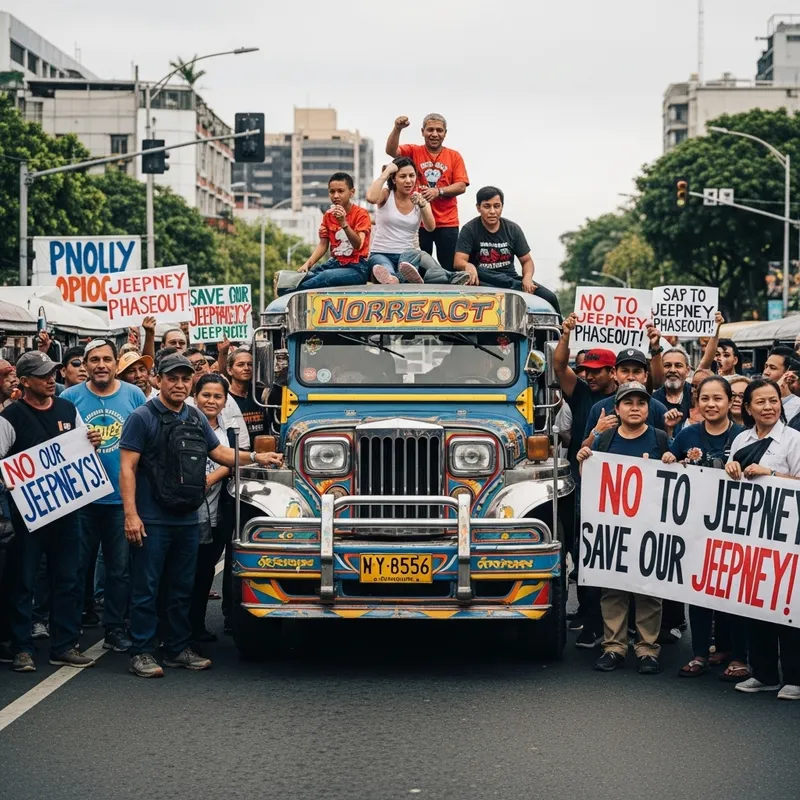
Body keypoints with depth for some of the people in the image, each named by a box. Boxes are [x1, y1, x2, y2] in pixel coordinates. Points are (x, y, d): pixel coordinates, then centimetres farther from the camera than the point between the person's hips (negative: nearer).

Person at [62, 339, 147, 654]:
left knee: (120, 567, 6)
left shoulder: (134, 395, 3)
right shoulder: (70, 397, 0)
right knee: (78, 564, 6)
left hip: (122, 495, 1)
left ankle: (115, 627, 15)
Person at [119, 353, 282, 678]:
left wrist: (256, 458, 7)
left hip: (187, 519, 7)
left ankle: (178, 648, 22)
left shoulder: (196, 418, 12)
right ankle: (141, 653, 3)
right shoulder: (142, 418, -7)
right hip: (152, 521, -6)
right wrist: (130, 514, -18)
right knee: (146, 588, -2)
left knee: (182, 588, 13)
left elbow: (219, 452, 22)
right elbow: (127, 468, -11)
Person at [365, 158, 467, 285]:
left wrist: (422, 205, -24)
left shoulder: (420, 199, 9)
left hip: (408, 254, 3)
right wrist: (386, 172, -15)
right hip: (381, 254, -2)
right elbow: (371, 198, -25)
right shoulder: (386, 194, 0)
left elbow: (430, 227, -8)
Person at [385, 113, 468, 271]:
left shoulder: (454, 156, 7)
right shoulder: (413, 151, 7)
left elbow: (461, 186, -1)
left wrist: (438, 191, -16)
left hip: (447, 223, 0)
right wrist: (397, 129, -27)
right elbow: (391, 151, -11)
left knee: (450, 269, 0)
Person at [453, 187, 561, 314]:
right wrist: (469, 266, -36)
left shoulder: (513, 229, 8)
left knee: (549, 297, -19)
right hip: (484, 281, -3)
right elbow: (458, 261, -11)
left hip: (510, 278, 3)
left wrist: (527, 277, -13)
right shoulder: (469, 230, -2)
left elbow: (526, 260, 10)